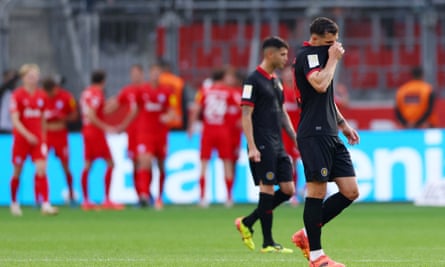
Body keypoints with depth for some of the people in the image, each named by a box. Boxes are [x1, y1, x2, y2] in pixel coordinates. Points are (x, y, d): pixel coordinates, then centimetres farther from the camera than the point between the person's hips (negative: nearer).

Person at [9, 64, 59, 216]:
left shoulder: (41, 96, 6)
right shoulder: (17, 95, -7)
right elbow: (15, 120, -13)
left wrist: (43, 136, 16)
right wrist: (27, 134, -24)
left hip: (38, 138, 3)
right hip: (21, 138, -3)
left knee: (41, 169, -12)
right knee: (17, 172, 7)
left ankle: (45, 205, -18)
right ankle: (14, 202, 27)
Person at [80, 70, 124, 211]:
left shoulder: (85, 92, 12)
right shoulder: (97, 93, -13)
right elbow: (91, 116, -21)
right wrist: (105, 128, -20)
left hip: (86, 130, 9)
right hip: (96, 132, -9)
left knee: (87, 165, 9)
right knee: (110, 163, -4)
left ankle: (86, 201, 7)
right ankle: (107, 200, -9)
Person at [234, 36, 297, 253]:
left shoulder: (276, 81, 17)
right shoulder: (254, 81, -9)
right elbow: (246, 115, -13)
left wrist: (295, 138, 19)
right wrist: (252, 147, -18)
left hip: (278, 145, 9)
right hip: (262, 145, -9)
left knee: (288, 189, 5)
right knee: (268, 189, -7)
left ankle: (247, 223, 16)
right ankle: (268, 243, 0)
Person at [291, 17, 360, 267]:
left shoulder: (321, 56, 21)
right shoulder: (308, 55, -9)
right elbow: (320, 85, -26)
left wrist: (343, 124, 30)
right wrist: (333, 59, -14)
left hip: (329, 135, 10)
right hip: (314, 134, -10)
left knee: (351, 192, 4)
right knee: (317, 192, -8)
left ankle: (307, 235, 15)